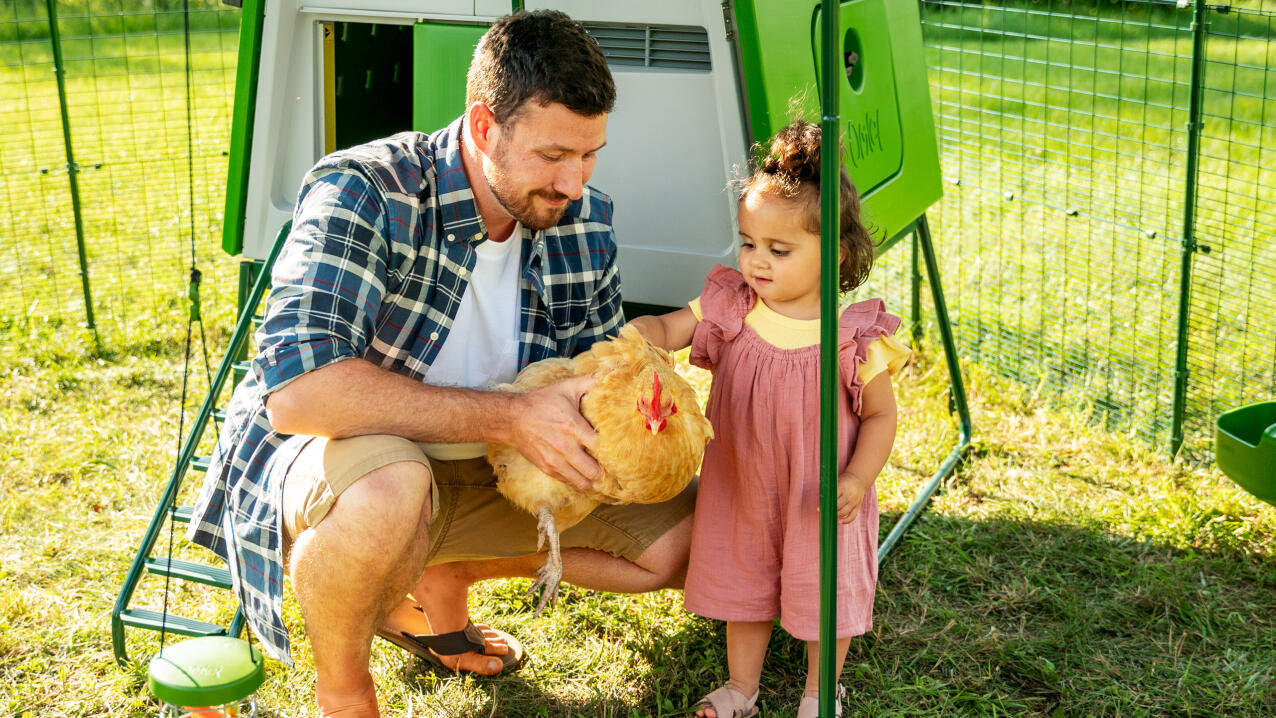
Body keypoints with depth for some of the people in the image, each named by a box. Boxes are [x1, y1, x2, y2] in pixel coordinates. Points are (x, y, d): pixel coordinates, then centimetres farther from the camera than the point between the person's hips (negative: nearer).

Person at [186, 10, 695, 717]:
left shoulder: (584, 222, -8)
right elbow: (296, 388, -38)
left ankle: (440, 583, 15)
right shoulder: (363, 194, -26)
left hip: (482, 472, 7)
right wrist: (506, 416, -39)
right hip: (329, 457, -6)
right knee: (387, 491, -42)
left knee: (685, 531, 2)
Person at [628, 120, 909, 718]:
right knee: (742, 586, 21)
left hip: (818, 504, -3)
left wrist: (856, 480, -21)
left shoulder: (855, 337, -19)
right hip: (742, 495, 4)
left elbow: (880, 415, -10)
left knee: (827, 594, 15)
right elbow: (666, 328, -6)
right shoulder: (730, 309, -10)